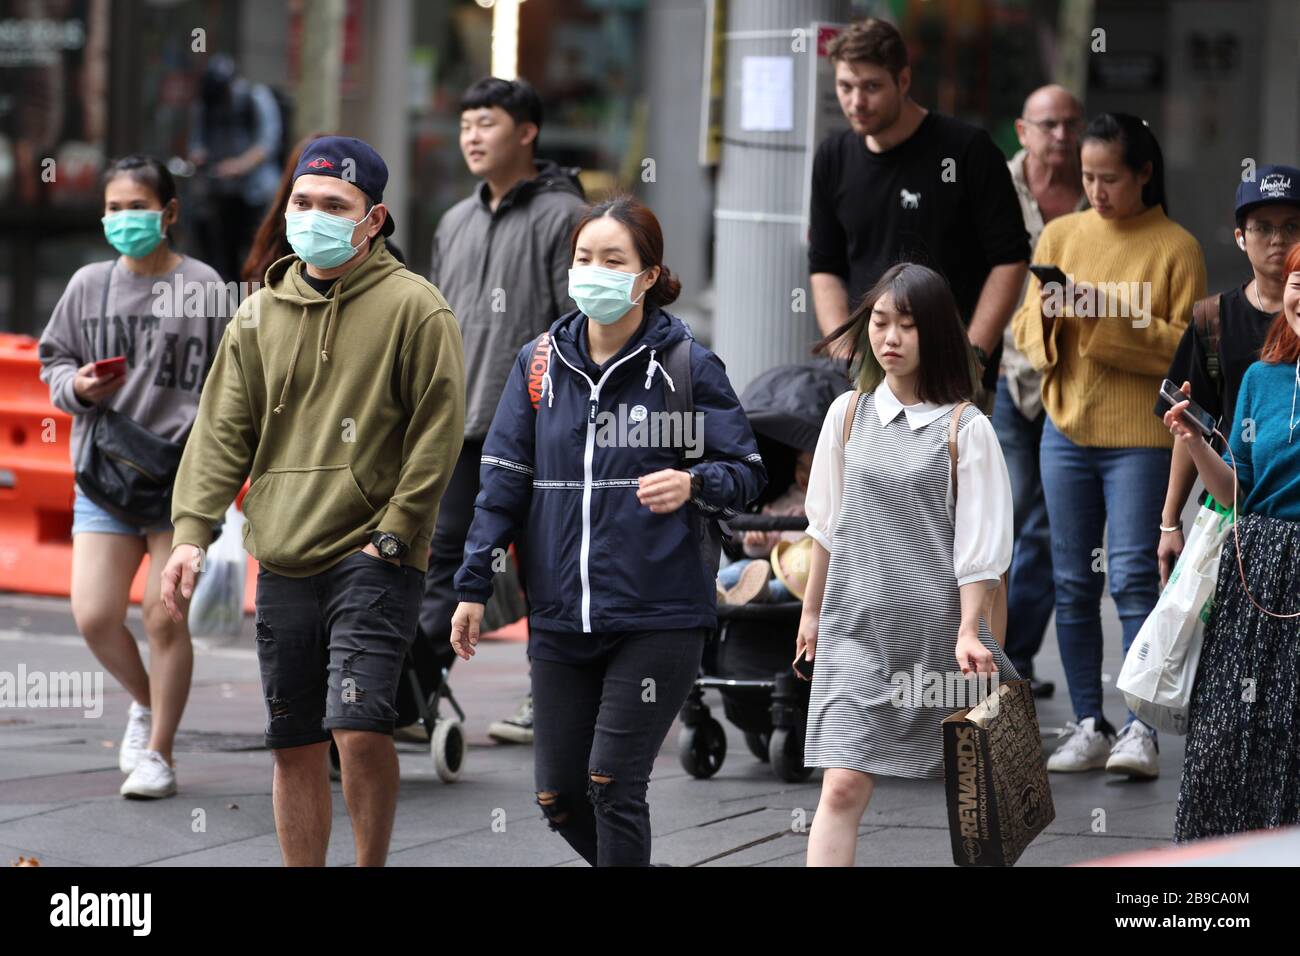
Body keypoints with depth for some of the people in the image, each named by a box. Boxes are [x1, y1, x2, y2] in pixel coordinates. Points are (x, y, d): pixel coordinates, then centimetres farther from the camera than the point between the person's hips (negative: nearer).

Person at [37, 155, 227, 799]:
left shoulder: (202, 287, -2)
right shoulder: (89, 285, 6)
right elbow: (53, 360, 16)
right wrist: (78, 387, -5)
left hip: (184, 478, -3)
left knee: (165, 617, -1)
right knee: (94, 616, -6)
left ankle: (158, 752, 13)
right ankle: (144, 703, 25)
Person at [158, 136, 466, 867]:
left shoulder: (414, 307, -3)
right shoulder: (261, 314, 12)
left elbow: (438, 432, -6)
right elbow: (224, 431, 11)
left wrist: (394, 533, -11)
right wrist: (193, 529, -1)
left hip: (372, 560, -5)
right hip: (284, 563, 5)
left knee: (359, 725, -18)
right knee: (295, 744, 9)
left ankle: (372, 865, -1)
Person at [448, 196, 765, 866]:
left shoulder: (686, 364, -3)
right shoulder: (540, 362, 8)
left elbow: (747, 471, 0)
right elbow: (504, 479, 10)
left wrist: (694, 484, -22)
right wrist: (473, 586, 5)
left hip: (658, 618, -4)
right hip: (561, 617, 4)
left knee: (612, 783, -9)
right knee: (560, 798, 7)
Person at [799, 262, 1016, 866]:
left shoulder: (965, 429, -5)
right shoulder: (849, 414, 6)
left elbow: (978, 542, -6)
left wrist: (968, 631, -12)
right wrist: (812, 610, 19)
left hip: (936, 624, -2)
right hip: (856, 626, 2)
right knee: (843, 786, -10)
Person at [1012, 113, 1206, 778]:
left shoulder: (1176, 248, -2)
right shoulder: (1060, 235, 9)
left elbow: (1186, 347, -8)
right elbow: (1026, 331, 12)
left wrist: (1113, 314, -19)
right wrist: (1047, 313, -11)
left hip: (1141, 435, -4)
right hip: (1067, 427, 4)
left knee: (1133, 577, -10)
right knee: (1073, 581, 5)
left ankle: (1140, 729, -10)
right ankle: (1088, 725, 11)